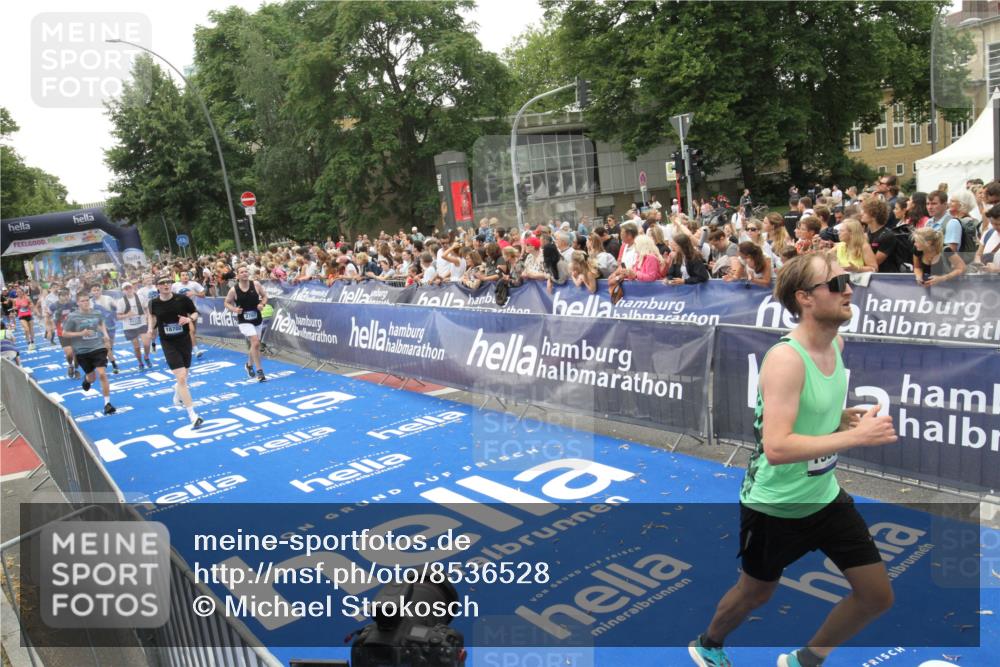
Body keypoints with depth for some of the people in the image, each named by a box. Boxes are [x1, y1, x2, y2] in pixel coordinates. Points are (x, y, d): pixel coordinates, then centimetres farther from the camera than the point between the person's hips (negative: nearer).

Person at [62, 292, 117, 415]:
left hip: (98, 348, 1)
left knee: (102, 374, -13)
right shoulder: (72, 317, -9)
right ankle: (87, 379, 55)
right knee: (92, 377, 13)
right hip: (82, 351, -1)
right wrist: (81, 333, -18)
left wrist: (105, 334, 6)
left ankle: (107, 403, -6)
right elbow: (64, 334, -5)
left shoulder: (96, 313, 1)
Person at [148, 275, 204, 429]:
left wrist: (189, 319, -17)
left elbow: (195, 313, 3)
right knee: (181, 378, -15)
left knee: (183, 377, 18)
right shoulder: (154, 303, -6)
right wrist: (151, 328, 2)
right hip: (168, 343, -2)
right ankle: (193, 416, -13)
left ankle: (177, 394, 56)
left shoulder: (183, 299, -11)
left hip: (184, 341, 2)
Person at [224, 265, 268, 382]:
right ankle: (259, 371, -10)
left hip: (258, 319, 4)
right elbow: (227, 303, 2)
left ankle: (249, 365, 43)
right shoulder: (233, 290, -11)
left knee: (253, 344, 17)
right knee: (256, 343, -18)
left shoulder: (256, 284, -7)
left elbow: (264, 295, 6)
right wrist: (234, 309, -17)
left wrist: (262, 304, -13)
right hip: (244, 321, -4)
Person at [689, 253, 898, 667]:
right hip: (774, 505, -7)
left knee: (878, 595, 11)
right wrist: (856, 436, -33)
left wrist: (847, 416, -4)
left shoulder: (836, 342, -1)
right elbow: (776, 447, -36)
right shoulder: (786, 358, -28)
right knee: (756, 593, 16)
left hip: (824, 496, 7)